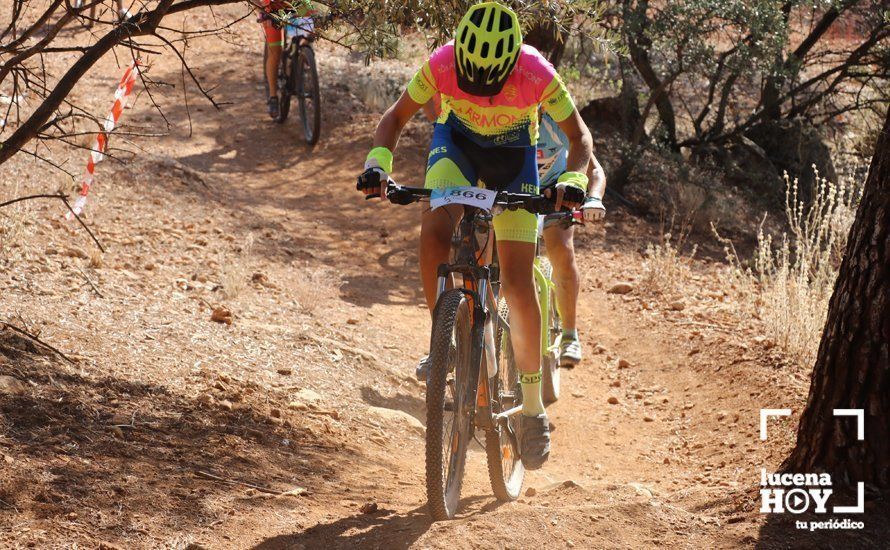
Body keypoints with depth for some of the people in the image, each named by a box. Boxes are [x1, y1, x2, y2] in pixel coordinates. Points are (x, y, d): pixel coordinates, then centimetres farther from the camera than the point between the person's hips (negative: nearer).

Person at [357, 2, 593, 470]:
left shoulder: (537, 75, -32)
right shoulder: (442, 64, -29)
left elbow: (579, 136, -18)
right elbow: (395, 117, -14)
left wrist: (572, 180, -38)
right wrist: (378, 163, -33)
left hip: (513, 157, -1)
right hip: (456, 143, 1)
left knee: (517, 282, -9)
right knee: (434, 230, -31)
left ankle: (533, 407, 4)